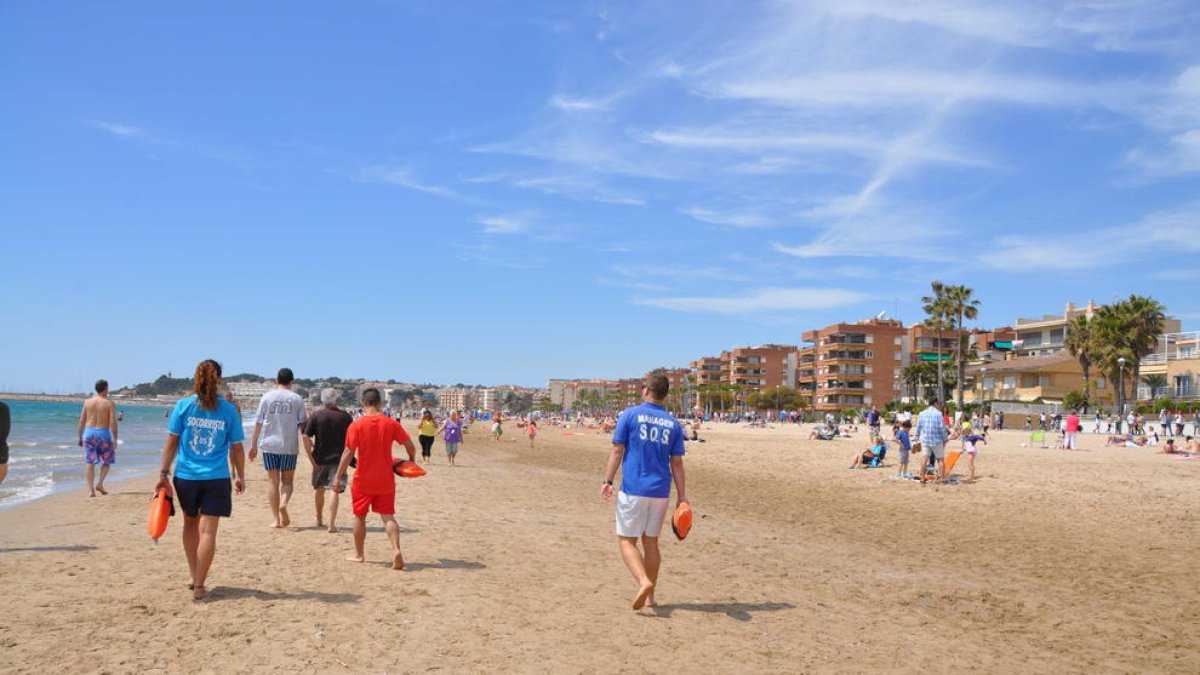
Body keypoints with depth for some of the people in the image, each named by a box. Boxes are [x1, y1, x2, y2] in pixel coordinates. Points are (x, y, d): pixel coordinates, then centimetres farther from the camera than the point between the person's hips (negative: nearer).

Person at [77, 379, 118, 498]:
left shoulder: (87, 402, 5)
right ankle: (100, 483, 2)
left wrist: (80, 437, 13)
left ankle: (90, 490, 2)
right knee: (108, 460, 16)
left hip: (89, 432, 3)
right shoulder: (110, 404, -4)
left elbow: (81, 421, 6)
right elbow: (113, 422, -10)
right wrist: (115, 439, -6)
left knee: (90, 463, 5)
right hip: (103, 433, -3)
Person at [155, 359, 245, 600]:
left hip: (186, 476, 2)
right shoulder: (229, 410, -3)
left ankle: (194, 576, 27)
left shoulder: (183, 406, -2)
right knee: (208, 530, 1)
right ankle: (199, 586, 1)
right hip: (216, 479, -2)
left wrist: (164, 474, 4)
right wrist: (240, 477, 12)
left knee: (191, 523, 21)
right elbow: (236, 448, 1)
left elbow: (171, 442, -2)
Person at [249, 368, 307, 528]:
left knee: (272, 480, 7)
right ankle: (284, 503, -17)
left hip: (270, 444, 0)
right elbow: (302, 424, 1)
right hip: (290, 446, 0)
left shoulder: (267, 397, 1)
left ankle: (277, 519, 5)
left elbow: (258, 423, 2)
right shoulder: (297, 399, 0)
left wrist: (253, 445, 8)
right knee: (287, 480, 12)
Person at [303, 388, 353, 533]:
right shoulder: (345, 416, 0)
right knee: (334, 490, -5)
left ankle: (319, 520, 34)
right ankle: (332, 524, -15)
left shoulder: (315, 416, -3)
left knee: (319, 488, 20)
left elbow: (306, 437, -10)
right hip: (338, 458, -1)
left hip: (320, 459, 1)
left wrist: (311, 458, -6)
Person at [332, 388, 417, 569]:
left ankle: (359, 554, 25)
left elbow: (348, 453, -13)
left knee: (360, 516, 15)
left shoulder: (356, 426, -10)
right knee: (388, 516, 4)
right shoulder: (391, 423, -3)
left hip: (363, 480, -2)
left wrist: (338, 476, -5)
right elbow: (410, 446, 0)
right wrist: (412, 461, 20)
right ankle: (396, 550, -16)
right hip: (385, 479, 2)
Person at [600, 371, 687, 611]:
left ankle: (644, 581, -19)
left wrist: (608, 481, -2)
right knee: (651, 541, 15)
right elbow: (676, 463, 5)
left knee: (626, 540, 4)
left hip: (633, 489, -4)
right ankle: (650, 595, 18)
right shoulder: (673, 424, 6)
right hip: (661, 492, 4)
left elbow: (617, 451, -7)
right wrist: (682, 497, 7)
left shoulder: (629, 415, -3)